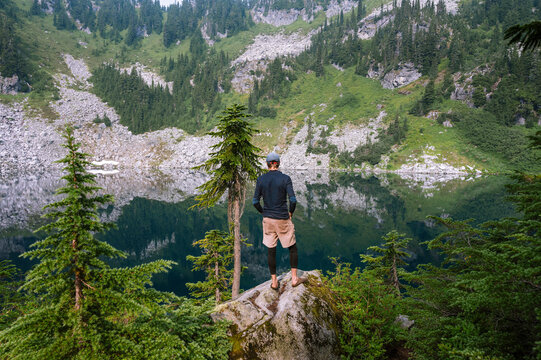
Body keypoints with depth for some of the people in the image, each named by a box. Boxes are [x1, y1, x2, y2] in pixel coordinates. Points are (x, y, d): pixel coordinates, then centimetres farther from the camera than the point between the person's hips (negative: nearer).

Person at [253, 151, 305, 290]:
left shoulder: (261, 179, -2)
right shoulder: (285, 178, -10)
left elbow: (255, 202, -2)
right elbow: (293, 200, -15)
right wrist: (290, 213, 2)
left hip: (267, 220, 3)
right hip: (283, 219, -2)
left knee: (271, 250, 11)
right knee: (292, 248, 14)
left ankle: (274, 282, 18)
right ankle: (294, 278, 16)